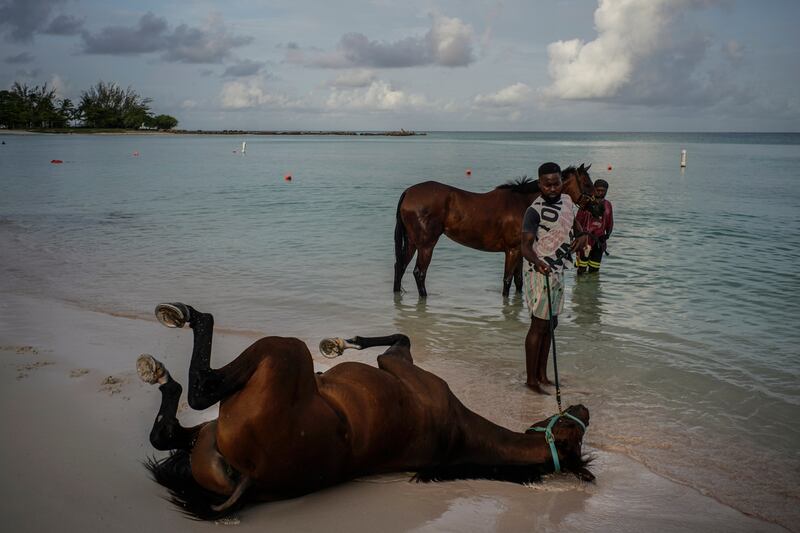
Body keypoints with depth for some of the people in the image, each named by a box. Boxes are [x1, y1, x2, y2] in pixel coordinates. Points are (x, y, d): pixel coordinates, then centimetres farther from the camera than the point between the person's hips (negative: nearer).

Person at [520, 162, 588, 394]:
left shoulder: (566, 201, 7)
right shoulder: (535, 210, -17)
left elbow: (575, 222, 24)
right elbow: (526, 246, -23)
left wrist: (582, 235, 0)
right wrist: (537, 262, -44)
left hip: (557, 271, 9)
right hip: (540, 271, -8)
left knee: (550, 324, 14)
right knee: (539, 325, -5)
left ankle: (542, 375, 25)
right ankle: (531, 379, 4)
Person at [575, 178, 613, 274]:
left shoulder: (608, 205, 7)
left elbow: (610, 224, 13)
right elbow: (578, 222, -3)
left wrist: (607, 234, -5)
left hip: (599, 242, 4)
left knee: (594, 271, 8)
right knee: (581, 270, -4)